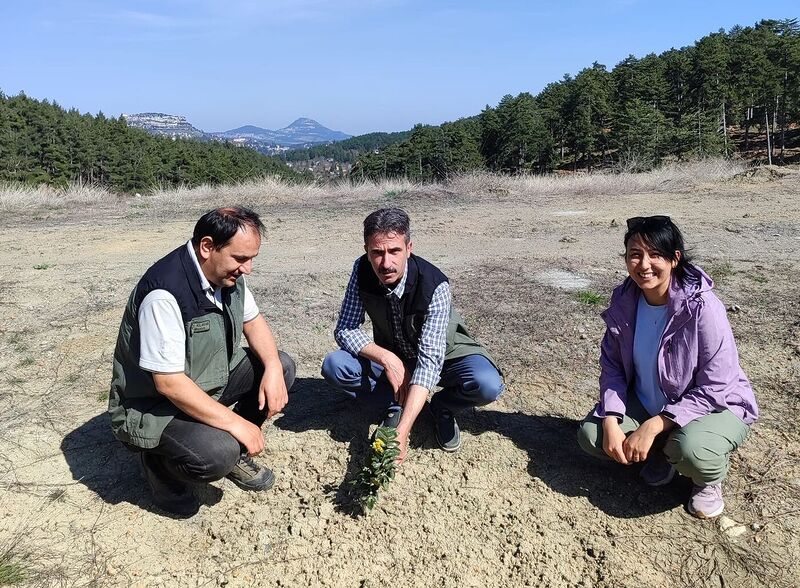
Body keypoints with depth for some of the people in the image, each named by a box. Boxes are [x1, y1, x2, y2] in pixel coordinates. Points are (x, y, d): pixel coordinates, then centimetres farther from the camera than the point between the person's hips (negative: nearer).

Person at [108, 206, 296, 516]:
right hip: (153, 404, -8)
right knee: (218, 454, -32)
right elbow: (169, 384, -31)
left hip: (210, 378, 8)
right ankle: (159, 461, 4)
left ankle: (235, 452, 13)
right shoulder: (165, 293, -32)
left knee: (282, 366, -2)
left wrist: (273, 368, -12)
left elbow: (252, 321, 7)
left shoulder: (228, 273, -7)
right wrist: (237, 423, -27)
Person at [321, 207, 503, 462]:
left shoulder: (434, 286, -34)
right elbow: (345, 329, -15)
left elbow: (429, 359, -38)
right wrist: (387, 359, -33)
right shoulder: (362, 271, -21)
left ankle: (442, 406, 1)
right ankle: (397, 403, -1)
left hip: (444, 354, -3)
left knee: (487, 385, -33)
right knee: (334, 366, -23)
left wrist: (402, 431, -47)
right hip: (391, 356, 3)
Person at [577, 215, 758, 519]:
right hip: (645, 403, 5)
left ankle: (710, 479, 3)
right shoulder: (623, 300, -12)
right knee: (590, 434, -14)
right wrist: (611, 421, -19)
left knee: (690, 449, -36)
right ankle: (661, 452, 14)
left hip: (714, 406, -5)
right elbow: (612, 366, -4)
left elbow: (715, 389, -24)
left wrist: (653, 426, -29)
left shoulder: (703, 308, -27)